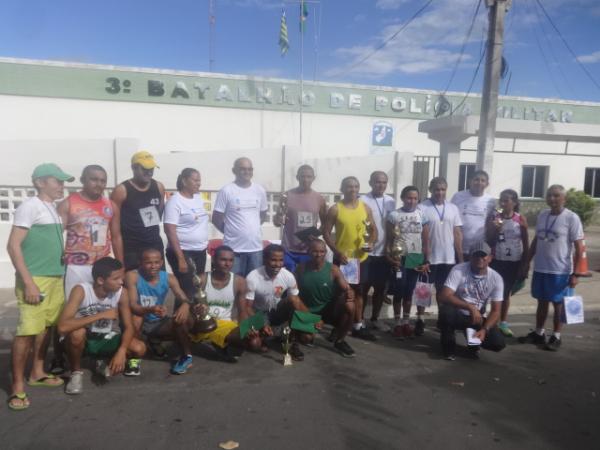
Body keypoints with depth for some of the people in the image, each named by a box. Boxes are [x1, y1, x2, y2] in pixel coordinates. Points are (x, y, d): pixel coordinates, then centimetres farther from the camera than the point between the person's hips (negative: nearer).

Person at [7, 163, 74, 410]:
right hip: (35, 279, -8)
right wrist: (28, 281, -17)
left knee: (46, 327, 14)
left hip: (55, 278, 8)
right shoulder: (30, 206, -8)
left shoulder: (54, 209, 15)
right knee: (27, 331, -6)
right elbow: (13, 246, -13)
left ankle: (37, 373, 27)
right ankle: (17, 385, 5)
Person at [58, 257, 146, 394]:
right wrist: (101, 315, -37)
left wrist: (121, 351, -28)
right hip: (83, 340, -3)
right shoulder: (81, 290, -26)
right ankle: (76, 372, -6)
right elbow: (63, 327, -38)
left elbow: (128, 327, -10)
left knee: (139, 349, -20)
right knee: (77, 333, -38)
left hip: (106, 340, 3)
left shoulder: (121, 292, -14)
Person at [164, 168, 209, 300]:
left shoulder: (198, 198, 9)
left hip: (200, 251, 7)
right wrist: (181, 258, -21)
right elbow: (170, 230, -17)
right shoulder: (175, 201, -12)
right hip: (183, 252, -7)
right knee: (187, 292, -5)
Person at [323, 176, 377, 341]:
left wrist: (371, 243, -11)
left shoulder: (366, 208, 2)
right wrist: (337, 252, -15)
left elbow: (373, 230, 9)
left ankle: (358, 326, 26)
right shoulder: (335, 209, -7)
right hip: (341, 257, -3)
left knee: (358, 292, 14)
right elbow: (326, 233, -6)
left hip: (360, 257, 3)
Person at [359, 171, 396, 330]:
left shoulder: (391, 202, 8)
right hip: (367, 252, -4)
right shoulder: (362, 201, -6)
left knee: (380, 288, 11)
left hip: (385, 253, 4)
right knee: (364, 288, 4)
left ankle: (374, 318, 25)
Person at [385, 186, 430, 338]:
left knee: (409, 292, 9)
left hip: (416, 259, 2)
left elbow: (426, 241, 4)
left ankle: (406, 322, 19)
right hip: (400, 258, -2)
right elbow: (389, 240, -1)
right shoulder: (394, 215, -1)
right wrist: (390, 257, -11)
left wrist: (426, 261, -1)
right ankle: (397, 323, 11)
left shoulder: (422, 215, 4)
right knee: (399, 292, 1)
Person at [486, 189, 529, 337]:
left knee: (506, 292, 12)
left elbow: (526, 244, 1)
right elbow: (489, 241, -3)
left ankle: (503, 322, 24)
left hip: (514, 262, 0)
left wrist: (526, 264, -1)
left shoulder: (521, 220, -4)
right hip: (497, 261, 0)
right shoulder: (493, 218, -3)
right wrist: (495, 229, -20)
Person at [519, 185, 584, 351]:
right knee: (542, 302, 16)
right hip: (540, 268, 5)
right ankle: (538, 333, 28)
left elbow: (579, 247, -11)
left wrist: (575, 273, -14)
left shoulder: (572, 218, -11)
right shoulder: (542, 215, 6)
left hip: (560, 271, -5)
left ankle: (556, 337, 21)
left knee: (558, 304, 8)